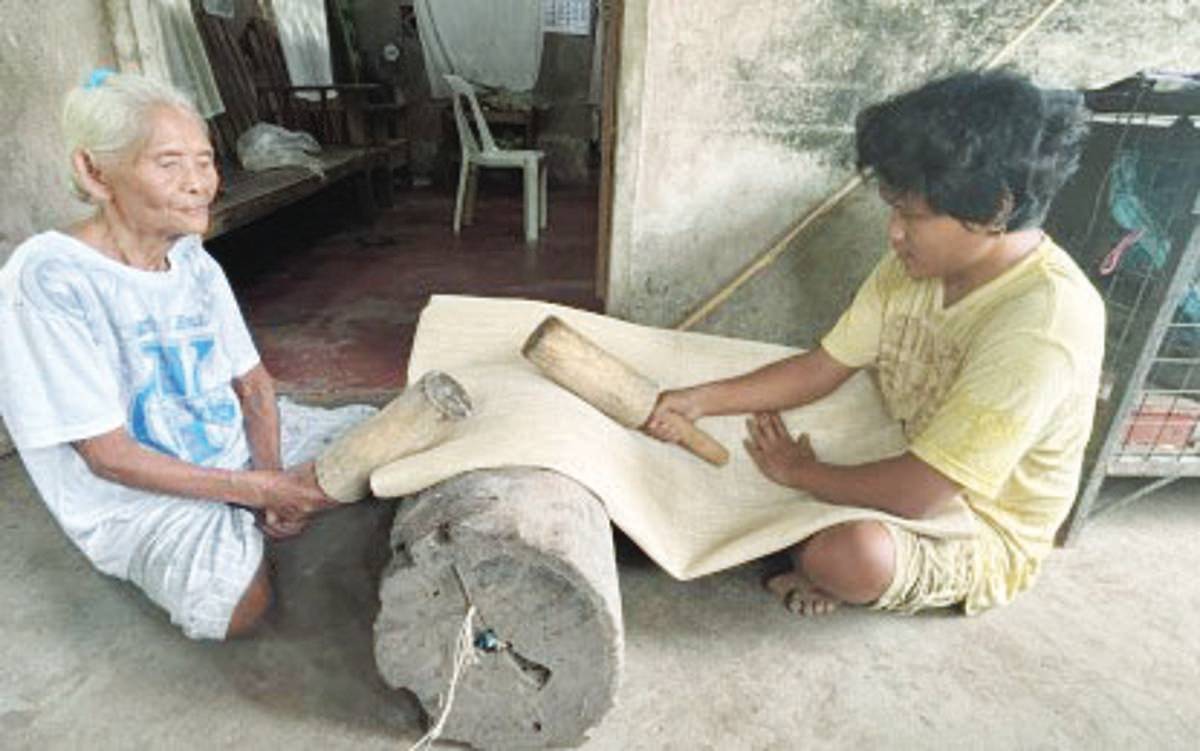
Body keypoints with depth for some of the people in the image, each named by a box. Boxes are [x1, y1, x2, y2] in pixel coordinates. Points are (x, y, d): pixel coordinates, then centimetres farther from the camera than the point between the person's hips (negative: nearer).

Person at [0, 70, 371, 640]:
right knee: (240, 603, -29)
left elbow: (253, 382, 4)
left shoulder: (195, 263, 0)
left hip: (240, 448, 7)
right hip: (134, 494, -6)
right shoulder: (49, 278, -20)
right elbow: (108, 456, -20)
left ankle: (242, 528, 12)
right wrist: (260, 490, -22)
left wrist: (272, 476, -13)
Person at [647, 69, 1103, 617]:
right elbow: (822, 368, -5)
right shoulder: (921, 260, -8)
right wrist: (701, 400, -16)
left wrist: (798, 472, -18)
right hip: (898, 465, 7)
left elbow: (916, 494, -33)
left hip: (979, 536, -6)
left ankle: (817, 560, -5)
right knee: (739, 427, 0)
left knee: (854, 552, -37)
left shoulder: (1044, 324, -33)